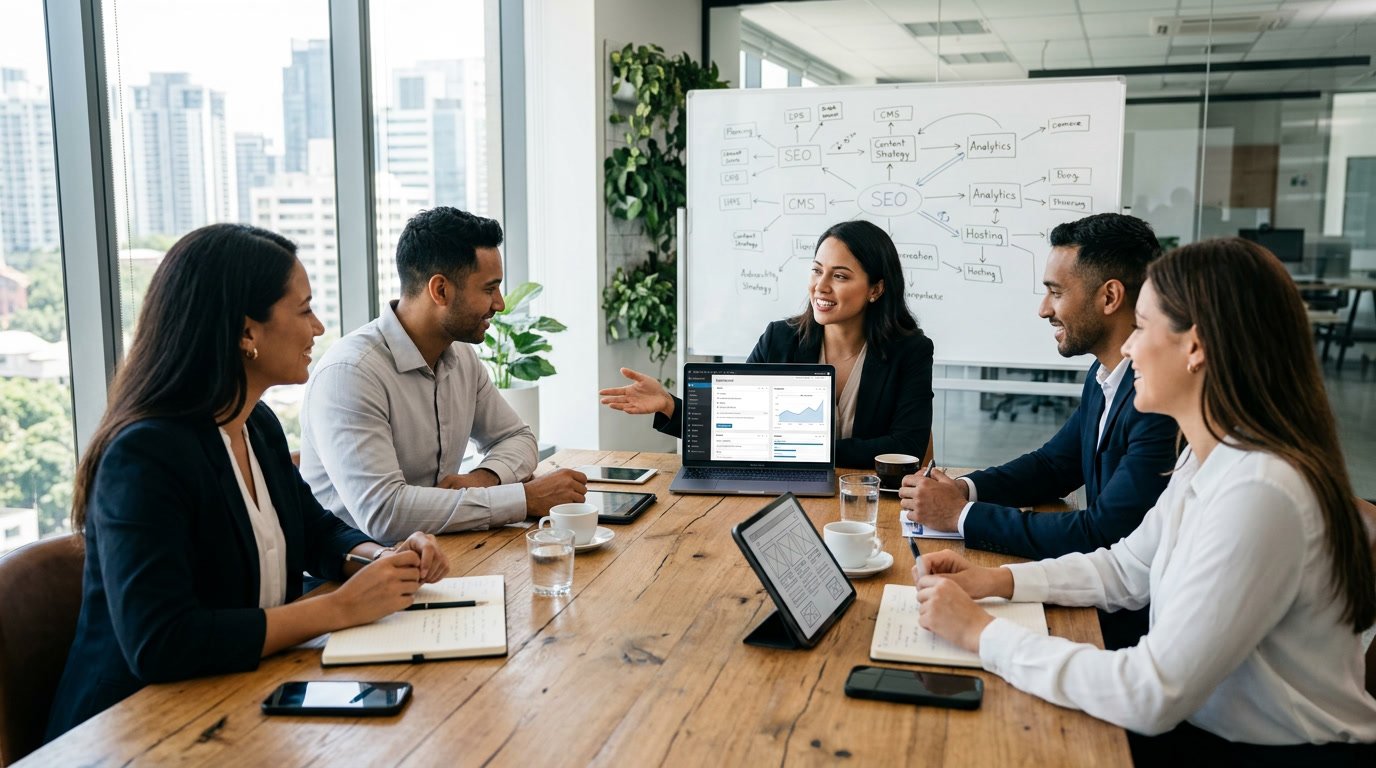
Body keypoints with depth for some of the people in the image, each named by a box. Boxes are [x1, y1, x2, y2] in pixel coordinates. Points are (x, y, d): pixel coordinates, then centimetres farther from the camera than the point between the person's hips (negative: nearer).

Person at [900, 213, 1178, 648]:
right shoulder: (1104, 376, 6)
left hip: (1136, 624, -8)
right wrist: (965, 489, -2)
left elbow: (1102, 536, -26)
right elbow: (1054, 465, 17)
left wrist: (962, 514, -18)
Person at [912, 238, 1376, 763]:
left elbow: (1152, 697, -29)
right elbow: (1127, 570, 13)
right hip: (1204, 725, 7)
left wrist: (981, 633, -21)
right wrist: (997, 581, 0)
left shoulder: (1258, 493, -29)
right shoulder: (1207, 459, 2)